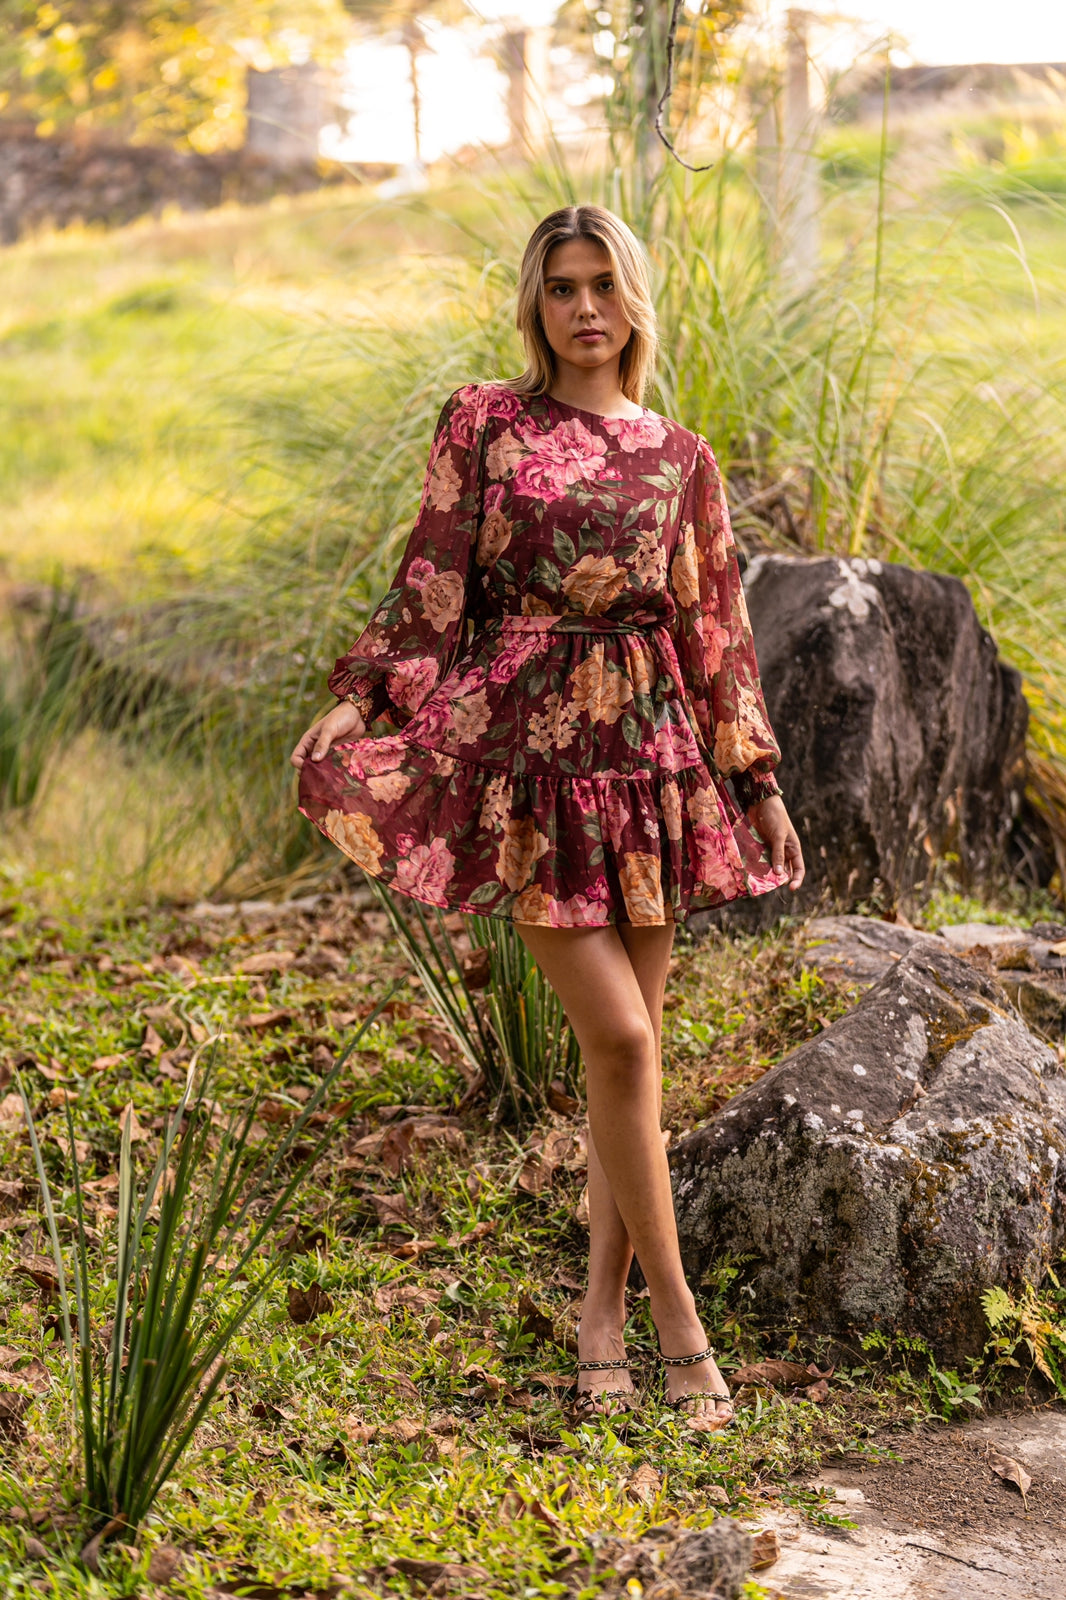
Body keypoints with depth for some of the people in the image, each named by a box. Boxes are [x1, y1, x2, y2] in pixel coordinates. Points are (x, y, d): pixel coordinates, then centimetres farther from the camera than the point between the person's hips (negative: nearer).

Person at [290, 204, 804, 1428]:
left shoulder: (678, 458, 9)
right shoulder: (482, 426, 3)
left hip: (647, 752, 3)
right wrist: (360, 714, -9)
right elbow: (430, 588, 1)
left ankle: (603, 1304, 20)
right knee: (618, 1035, -10)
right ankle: (677, 1316, 1)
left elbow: (714, 627, 12)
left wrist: (758, 781, 11)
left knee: (634, 1041, 6)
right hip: (525, 748, -3)